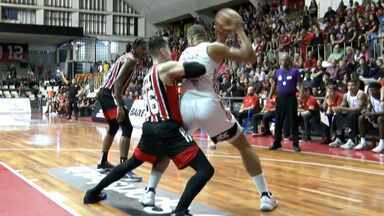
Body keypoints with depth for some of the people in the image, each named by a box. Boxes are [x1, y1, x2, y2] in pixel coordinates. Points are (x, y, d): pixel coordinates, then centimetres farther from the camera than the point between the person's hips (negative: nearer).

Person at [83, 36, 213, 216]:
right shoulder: (167, 68, -6)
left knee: (131, 163, 31)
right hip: (168, 130, -8)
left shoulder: (148, 77, 21)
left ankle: (93, 193, 39)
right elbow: (200, 69, -16)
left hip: (150, 129, 9)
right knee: (205, 170, -9)